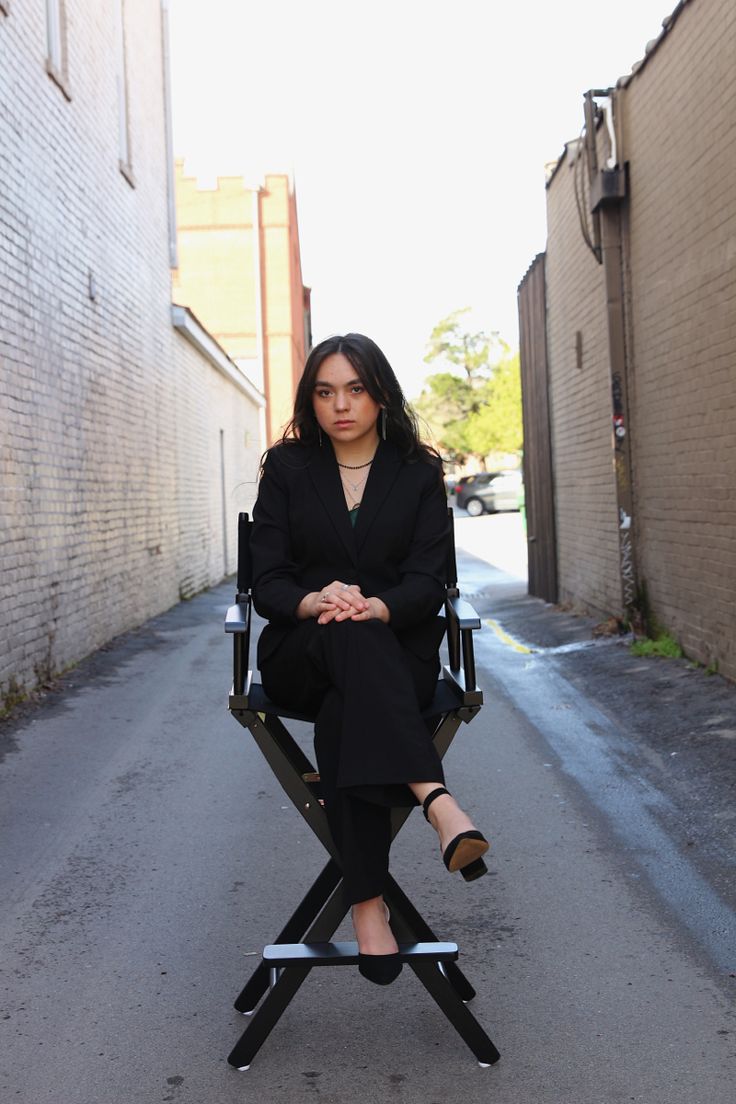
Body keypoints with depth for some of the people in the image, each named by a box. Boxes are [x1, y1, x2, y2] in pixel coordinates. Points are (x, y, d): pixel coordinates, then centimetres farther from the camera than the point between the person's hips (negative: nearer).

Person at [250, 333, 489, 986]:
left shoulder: (419, 473, 8)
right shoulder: (287, 469, 9)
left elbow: (428, 582, -3)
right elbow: (268, 583, 0)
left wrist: (377, 606, -27)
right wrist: (315, 601, -25)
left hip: (399, 650, 0)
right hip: (300, 656, 0)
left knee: (343, 710, -36)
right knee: (350, 639, -38)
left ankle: (368, 902, -39)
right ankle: (435, 799, -50)